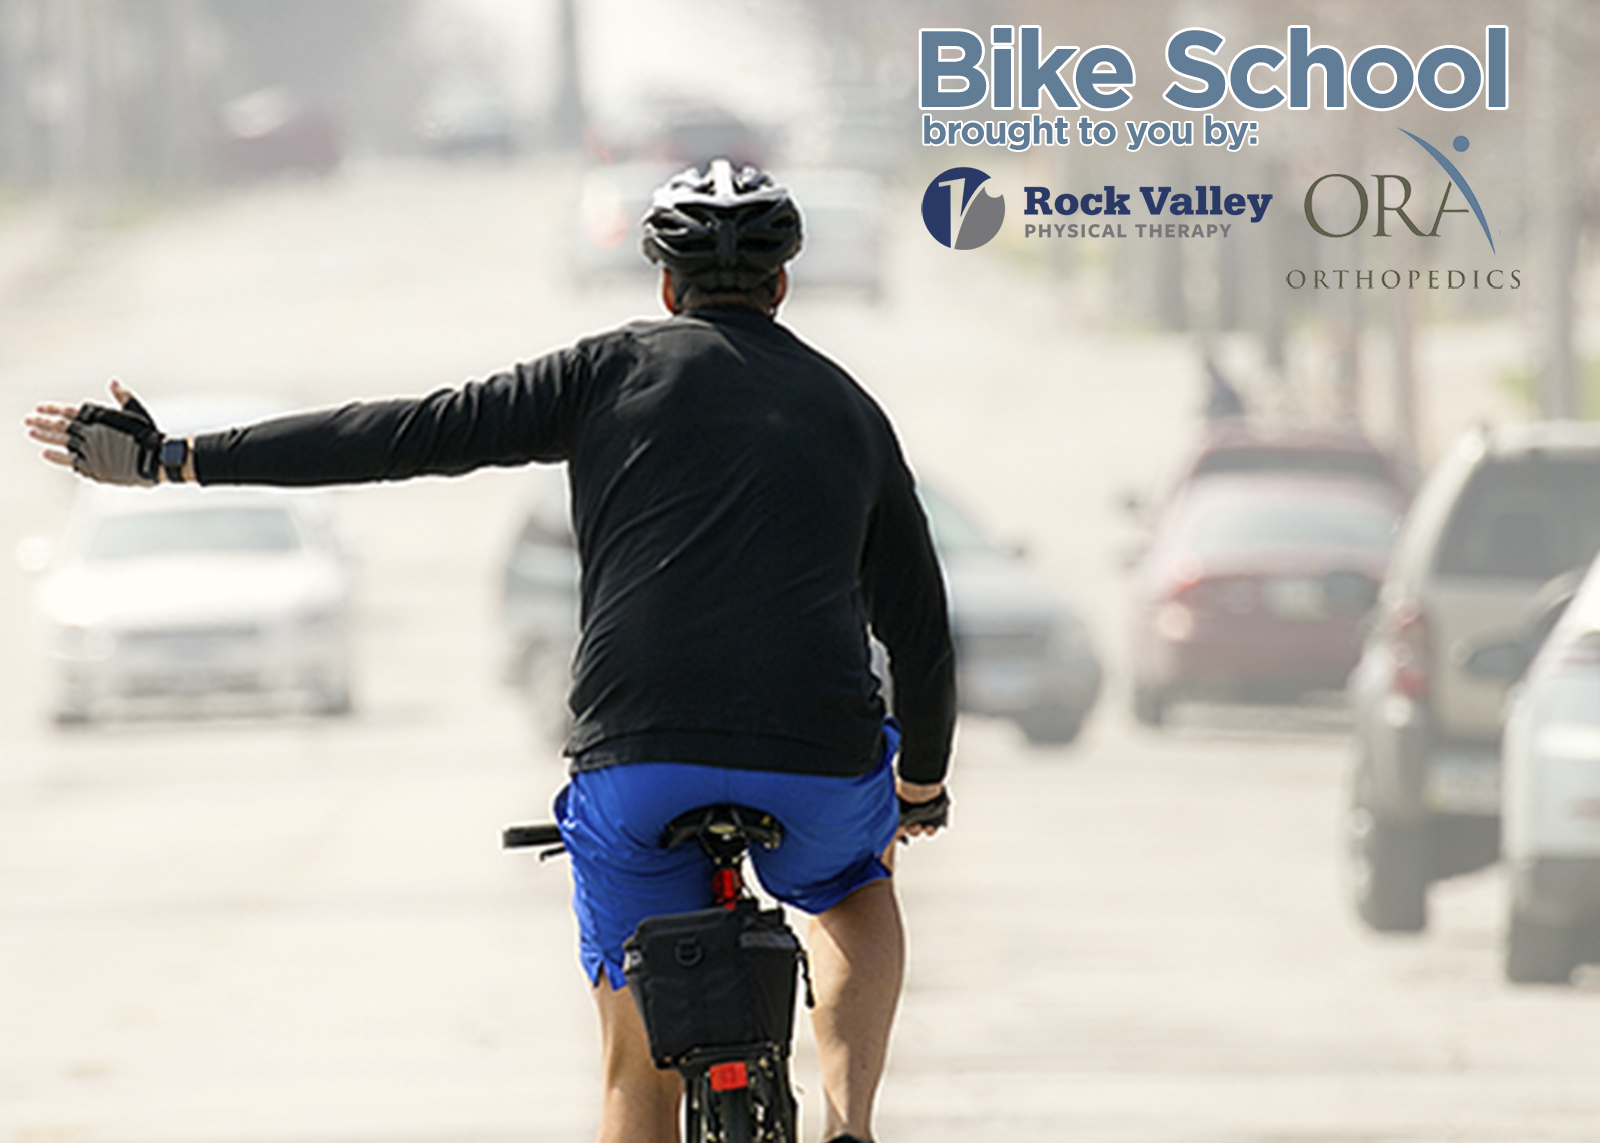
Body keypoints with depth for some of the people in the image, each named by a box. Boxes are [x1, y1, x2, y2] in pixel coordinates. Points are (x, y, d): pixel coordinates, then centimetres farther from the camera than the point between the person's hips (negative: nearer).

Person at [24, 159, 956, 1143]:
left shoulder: (620, 367, 11)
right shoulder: (850, 410, 18)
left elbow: (414, 435, 4)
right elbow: (919, 627, 23)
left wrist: (176, 461, 5)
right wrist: (922, 788, 41)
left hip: (634, 765, -1)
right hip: (817, 767, 1)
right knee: (856, 885, 35)